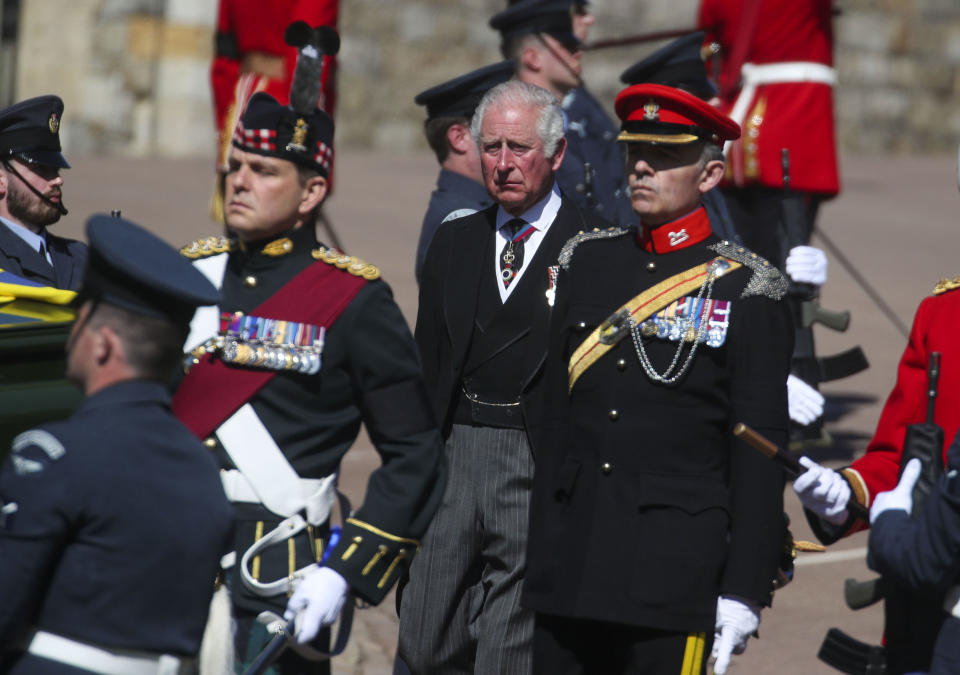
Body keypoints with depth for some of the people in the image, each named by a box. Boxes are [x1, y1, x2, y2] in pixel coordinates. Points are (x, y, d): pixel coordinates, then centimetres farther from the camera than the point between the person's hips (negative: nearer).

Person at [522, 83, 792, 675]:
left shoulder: (744, 289, -2)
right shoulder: (587, 263, 12)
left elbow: (760, 453, -5)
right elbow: (554, 420, 13)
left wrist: (744, 592, -10)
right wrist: (539, 557, 10)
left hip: (678, 573, -4)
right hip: (572, 571, 5)